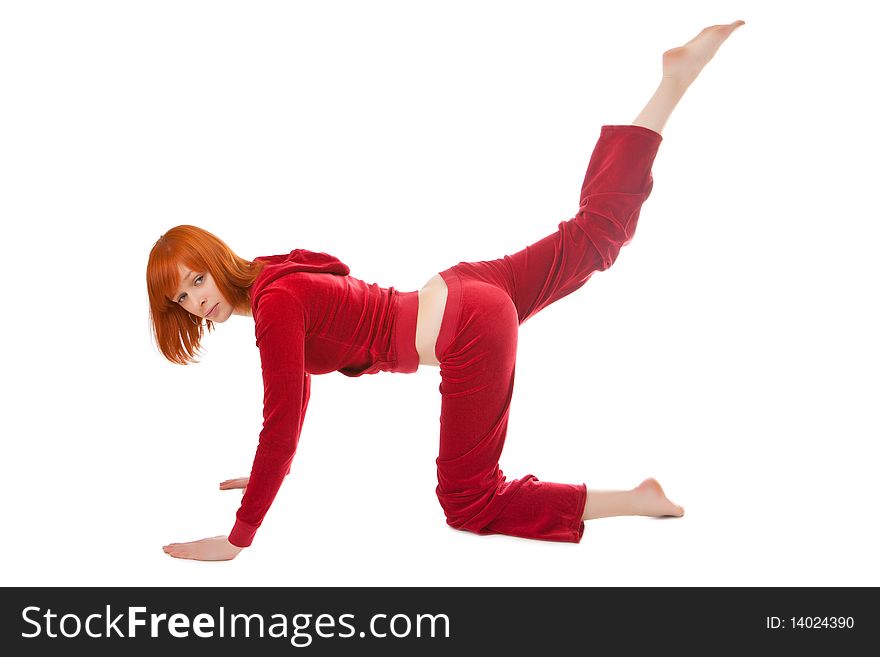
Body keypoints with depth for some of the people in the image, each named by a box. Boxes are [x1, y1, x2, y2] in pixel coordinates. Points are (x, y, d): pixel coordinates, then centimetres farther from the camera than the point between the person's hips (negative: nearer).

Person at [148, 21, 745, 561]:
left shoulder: (276, 303, -19)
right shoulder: (276, 275, 6)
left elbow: (284, 419, -21)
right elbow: (295, 386, 18)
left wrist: (237, 539, -17)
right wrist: (267, 473, 24)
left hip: (471, 334, -9)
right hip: (463, 290, 9)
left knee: (470, 505, -2)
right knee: (596, 234, 22)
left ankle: (641, 500, -2)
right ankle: (676, 78, 26)